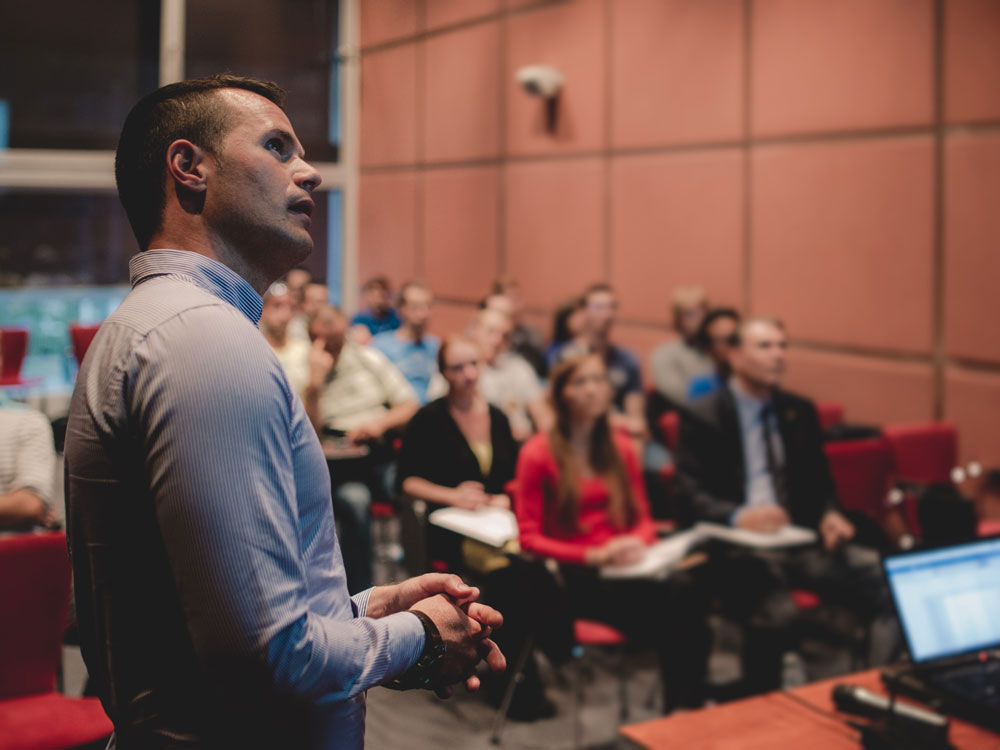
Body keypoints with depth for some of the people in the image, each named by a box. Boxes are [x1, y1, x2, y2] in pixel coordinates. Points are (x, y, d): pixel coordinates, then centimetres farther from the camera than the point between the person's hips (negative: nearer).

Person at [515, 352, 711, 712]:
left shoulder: (620, 447, 16)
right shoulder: (538, 453, 0)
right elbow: (529, 537, -2)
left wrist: (637, 542, -6)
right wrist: (593, 555, -15)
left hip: (623, 565, 5)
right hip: (573, 575, -5)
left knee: (681, 589, -30)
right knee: (666, 600, -31)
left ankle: (687, 710, -27)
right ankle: (678, 715, -20)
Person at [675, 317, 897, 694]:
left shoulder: (800, 412, 16)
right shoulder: (701, 417, 0)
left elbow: (820, 483, 19)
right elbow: (689, 495, -8)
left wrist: (829, 516, -5)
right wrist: (738, 517, -28)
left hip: (802, 541, 5)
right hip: (738, 548, -5)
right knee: (776, 611, -35)